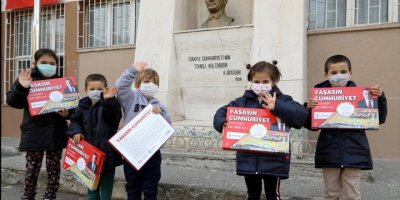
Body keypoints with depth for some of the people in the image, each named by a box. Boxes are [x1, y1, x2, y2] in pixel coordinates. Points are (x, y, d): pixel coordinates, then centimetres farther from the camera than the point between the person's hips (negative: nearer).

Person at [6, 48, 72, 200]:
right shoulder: (27, 79, 0)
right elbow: (12, 101, -7)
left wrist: (67, 113, -13)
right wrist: (21, 87, -24)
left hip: (56, 133, 2)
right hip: (34, 133, -2)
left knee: (54, 167, 10)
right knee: (32, 168, 6)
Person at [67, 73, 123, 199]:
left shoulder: (110, 105, -11)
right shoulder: (83, 106, 5)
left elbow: (114, 114, -32)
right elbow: (74, 121, 14)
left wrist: (108, 100, -51)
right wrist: (76, 131, -6)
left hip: (107, 154, -5)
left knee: (106, 187, 6)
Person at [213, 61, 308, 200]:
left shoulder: (281, 100, -5)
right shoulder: (243, 101, 3)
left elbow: (302, 114, -19)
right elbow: (222, 112, 5)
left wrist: (277, 107, -27)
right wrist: (222, 123, -18)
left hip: (274, 160, -2)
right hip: (248, 160, 3)